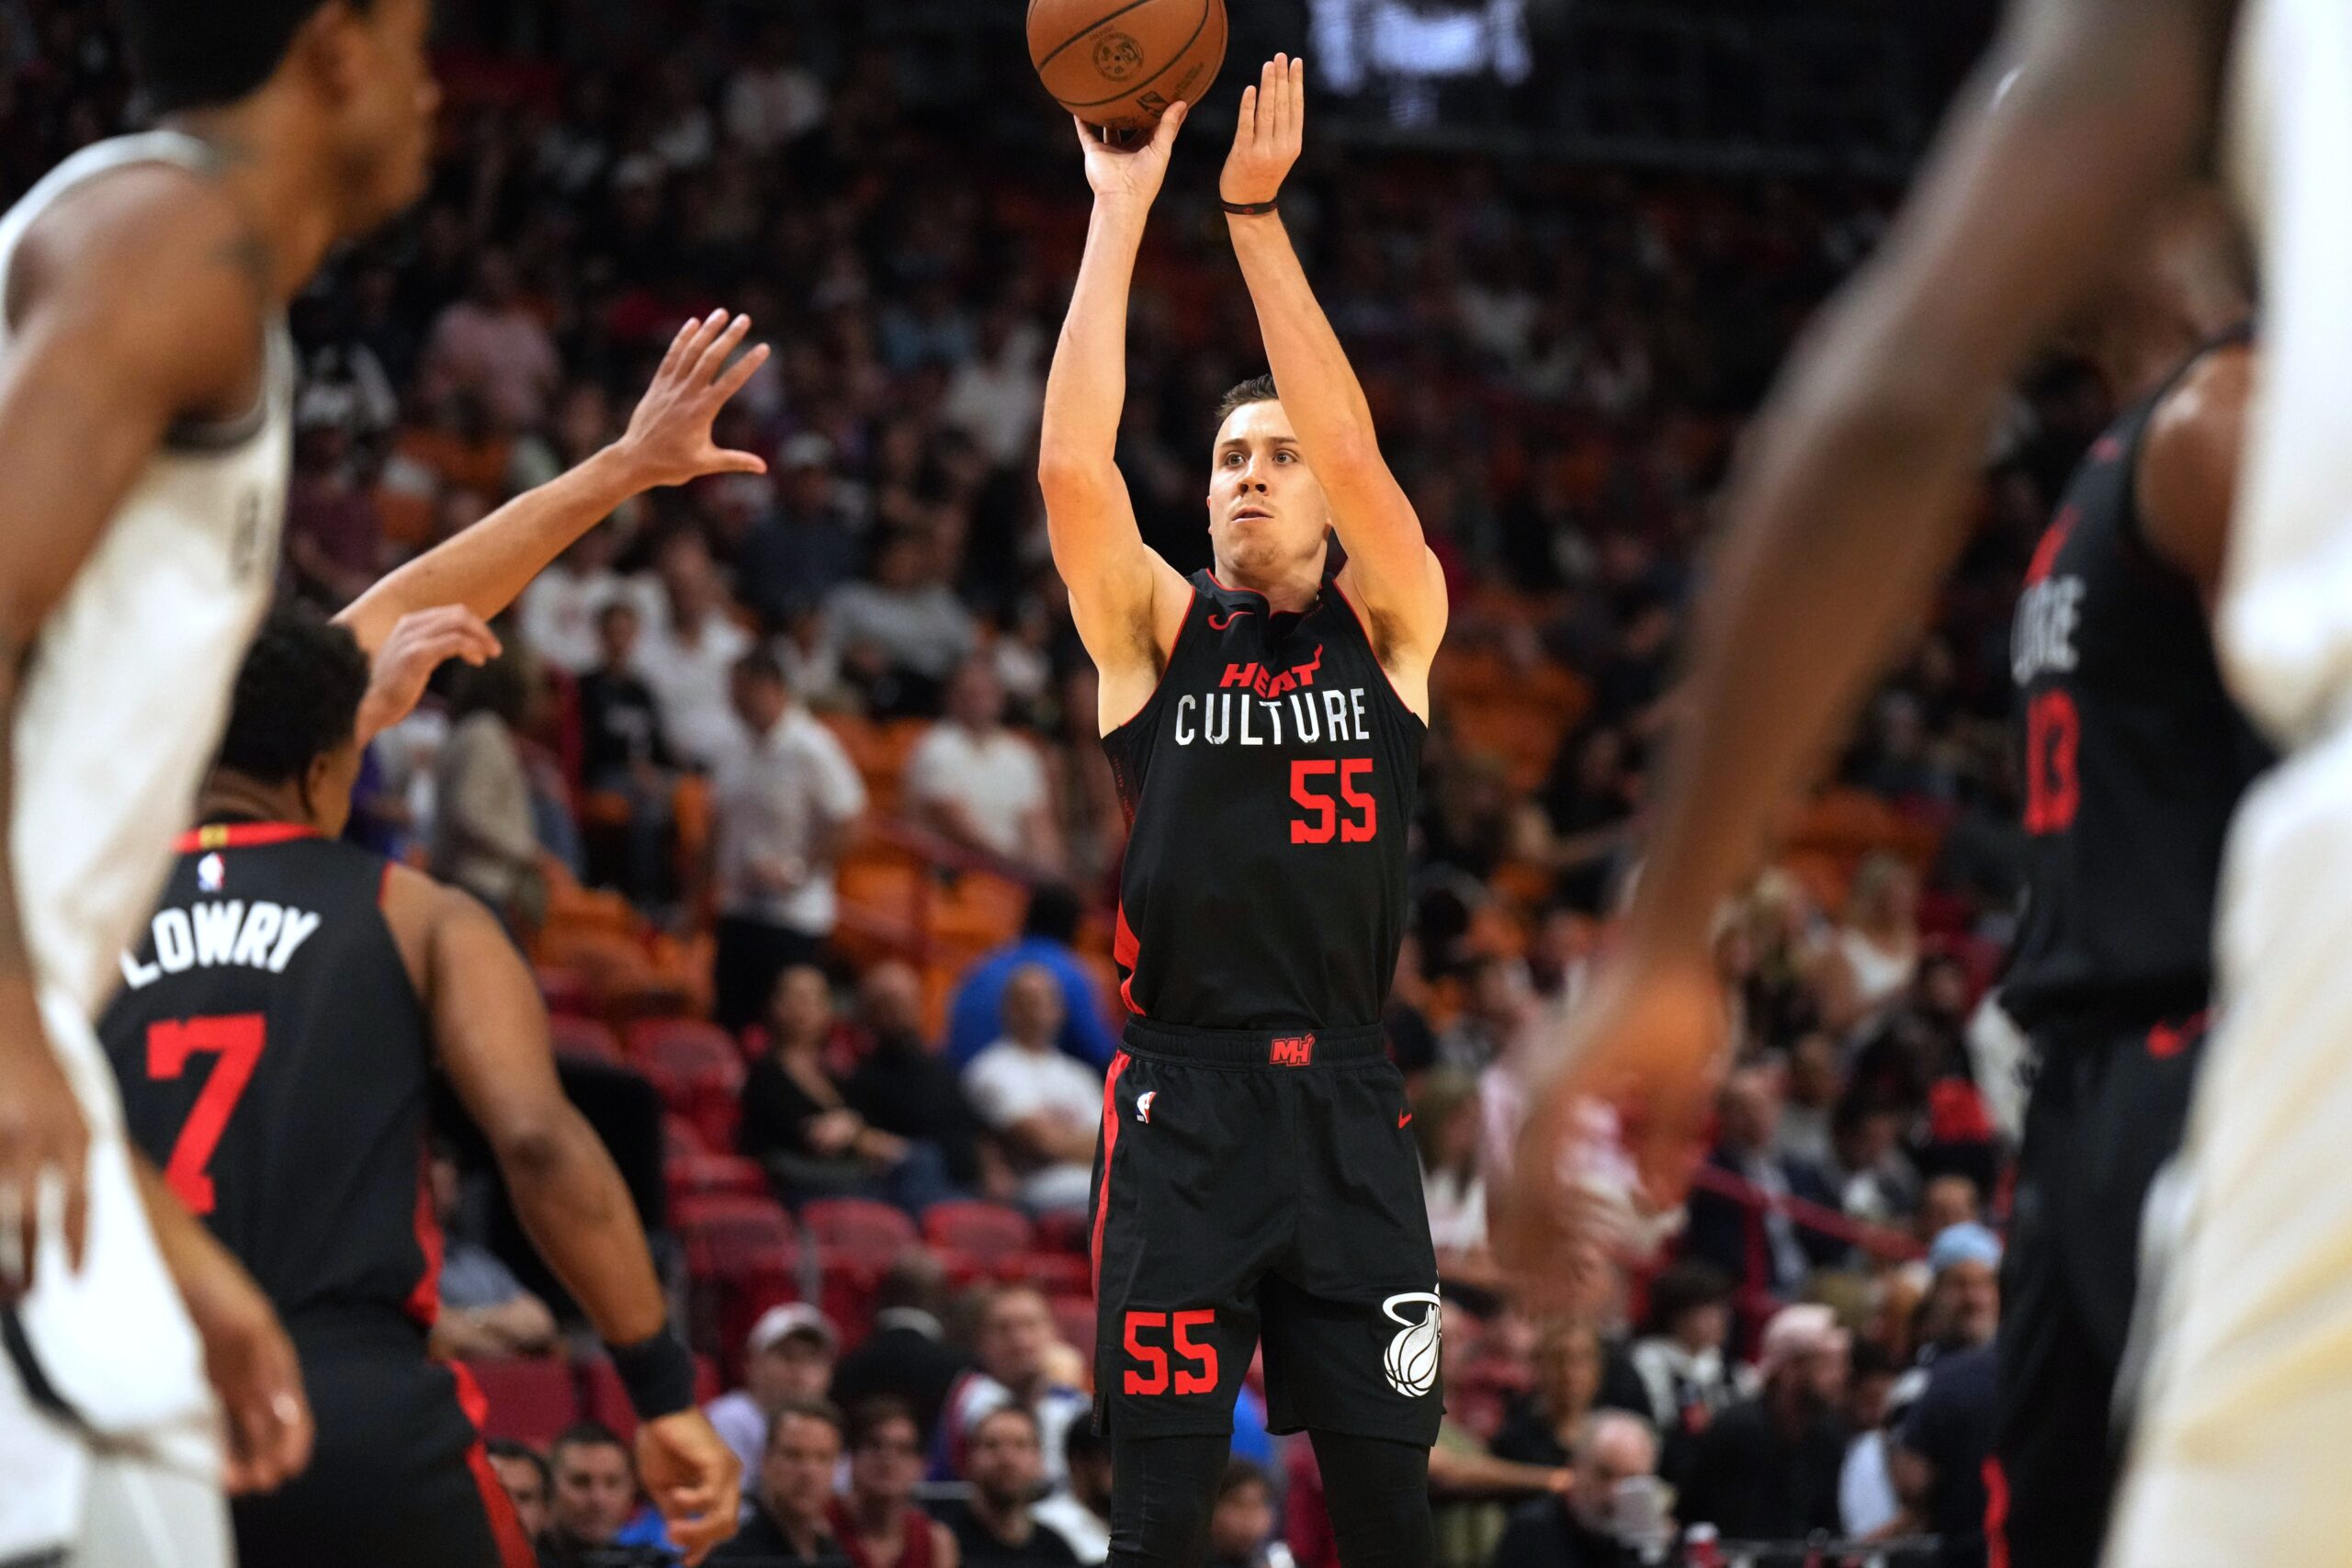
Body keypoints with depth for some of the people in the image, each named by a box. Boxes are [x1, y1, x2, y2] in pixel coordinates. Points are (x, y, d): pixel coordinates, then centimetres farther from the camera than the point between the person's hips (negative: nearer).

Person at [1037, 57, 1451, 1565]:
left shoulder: (1389, 629, 7)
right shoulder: (1157, 634, 7)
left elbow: (1357, 453, -9)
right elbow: (1073, 466, -9)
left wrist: (1256, 213, -15)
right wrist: (1121, 208, -12)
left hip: (1348, 1107, 1)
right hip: (1183, 1102, -1)